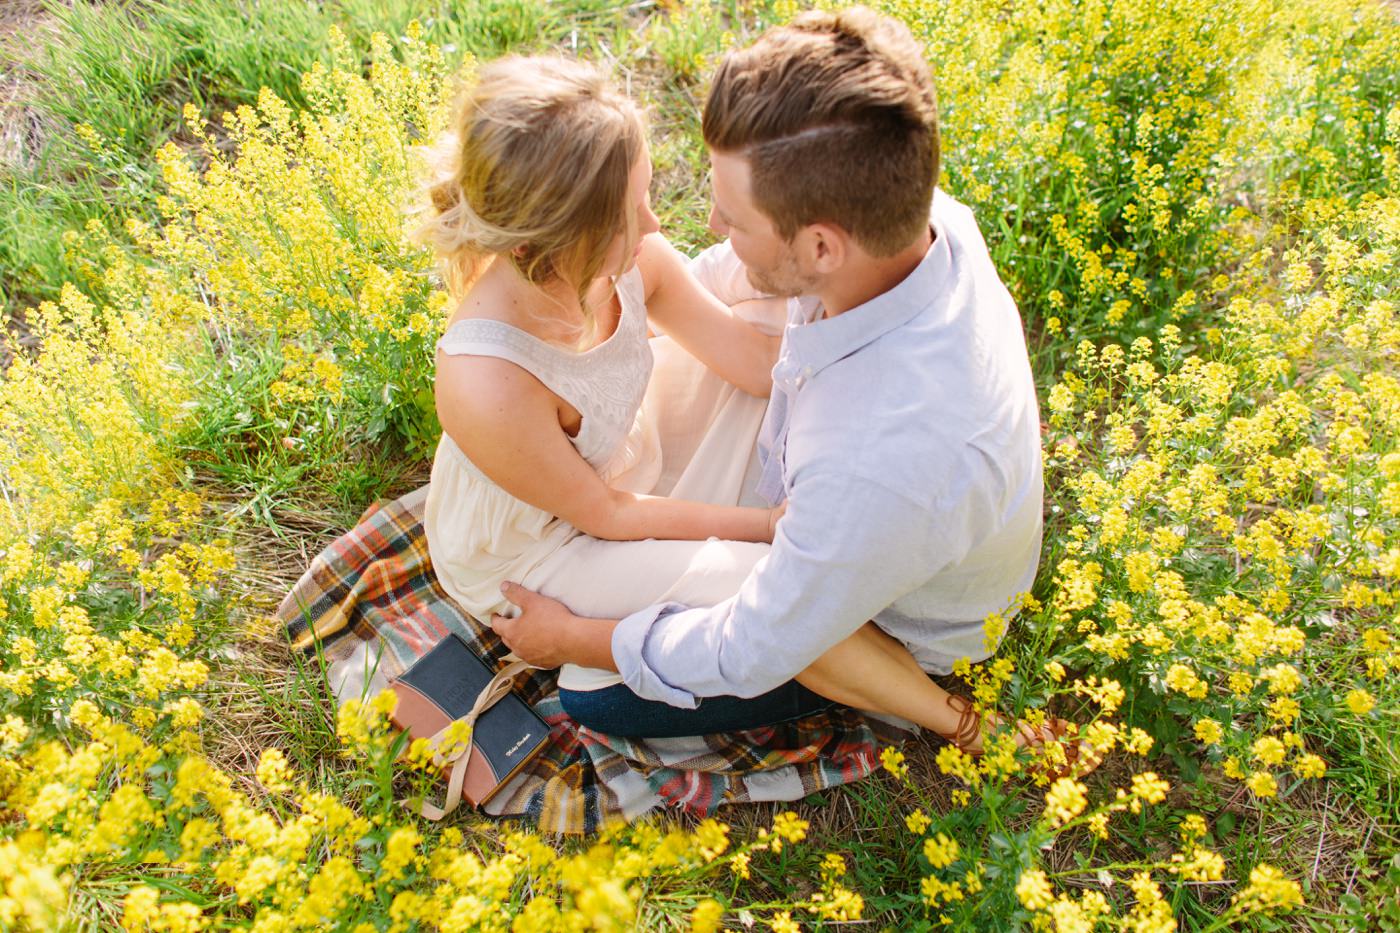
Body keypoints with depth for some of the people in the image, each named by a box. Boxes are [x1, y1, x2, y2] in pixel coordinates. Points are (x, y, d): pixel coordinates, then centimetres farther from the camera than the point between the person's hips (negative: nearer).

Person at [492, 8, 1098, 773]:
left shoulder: (883, 467, -47)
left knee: (596, 700, 0)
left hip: (884, 633, -7)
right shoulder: (920, 214, -26)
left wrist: (572, 640, -15)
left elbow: (748, 656, -29)